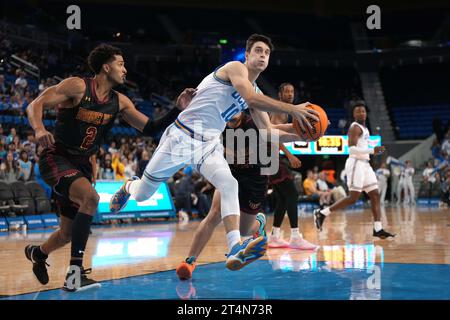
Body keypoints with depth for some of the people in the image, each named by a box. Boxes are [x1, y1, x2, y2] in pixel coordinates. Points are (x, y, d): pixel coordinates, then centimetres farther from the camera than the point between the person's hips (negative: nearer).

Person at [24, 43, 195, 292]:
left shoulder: (119, 102, 1)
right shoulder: (77, 87, -16)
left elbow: (150, 129, 3)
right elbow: (35, 105, -17)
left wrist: (178, 110, -8)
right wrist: (39, 129, -38)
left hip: (81, 164, 7)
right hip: (56, 159, -7)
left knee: (69, 232, 13)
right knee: (90, 197, -33)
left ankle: (38, 253, 47)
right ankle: (75, 272, -29)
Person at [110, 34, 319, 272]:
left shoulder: (257, 92, 12)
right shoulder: (235, 67, -11)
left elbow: (268, 133, 11)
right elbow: (251, 99, -30)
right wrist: (292, 109, -35)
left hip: (209, 144, 6)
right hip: (181, 136, -6)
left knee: (229, 184, -25)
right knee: (142, 194, 8)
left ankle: (235, 249, -37)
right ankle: (129, 187, 47)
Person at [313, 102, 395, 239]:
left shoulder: (364, 128, 19)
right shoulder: (355, 127, -11)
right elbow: (351, 149, -22)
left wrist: (374, 151, 19)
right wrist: (372, 150, -28)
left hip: (365, 164, 10)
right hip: (356, 164, -10)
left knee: (375, 195, 3)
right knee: (353, 198, -12)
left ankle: (378, 229, 2)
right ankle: (321, 213, -4)